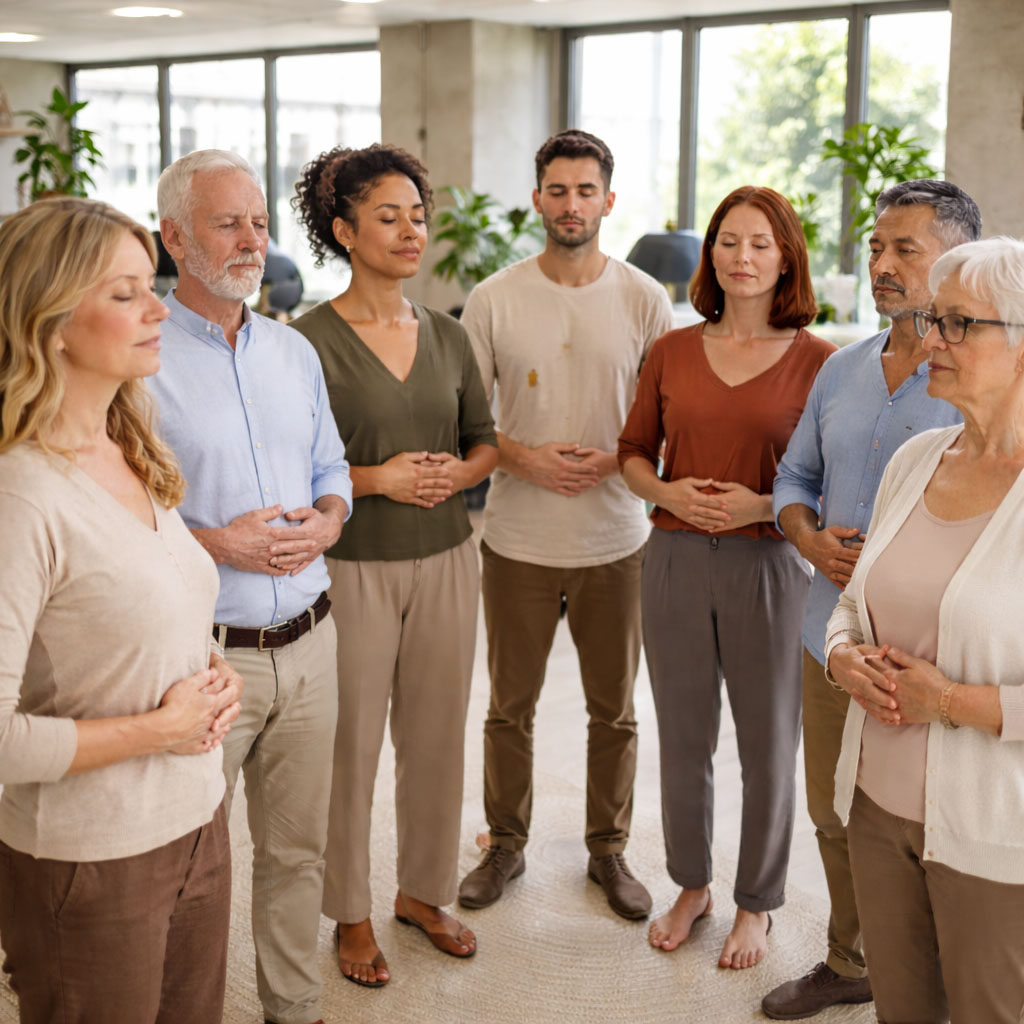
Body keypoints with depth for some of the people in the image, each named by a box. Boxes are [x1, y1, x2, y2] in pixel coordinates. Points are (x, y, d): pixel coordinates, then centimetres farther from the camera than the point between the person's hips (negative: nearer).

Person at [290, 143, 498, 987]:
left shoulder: (447, 336, 7)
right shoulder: (311, 339, -9)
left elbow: (486, 441, 14)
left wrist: (455, 473, -7)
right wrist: (376, 479, -18)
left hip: (446, 560, 5)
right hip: (352, 566, -5)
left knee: (437, 735, 13)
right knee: (351, 745, 4)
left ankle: (425, 890, 33)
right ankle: (351, 914, 23)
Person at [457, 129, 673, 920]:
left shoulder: (644, 299, -2)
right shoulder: (495, 299, -2)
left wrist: (613, 459, -15)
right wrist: (522, 456, -15)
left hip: (614, 538, 0)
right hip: (518, 537, 0)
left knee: (614, 708, 12)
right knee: (510, 705, 12)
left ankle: (609, 849, 30)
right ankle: (506, 844, 31)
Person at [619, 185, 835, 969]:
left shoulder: (817, 361, -4)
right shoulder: (672, 353, 5)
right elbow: (634, 451, 12)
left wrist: (761, 506, -18)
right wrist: (669, 493, -8)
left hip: (768, 566, -2)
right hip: (675, 560, 3)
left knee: (768, 747, 8)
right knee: (684, 741, 14)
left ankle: (756, 906, 28)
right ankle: (691, 886, 35)